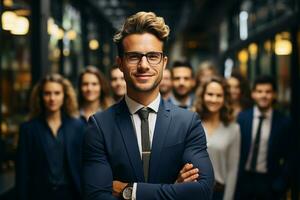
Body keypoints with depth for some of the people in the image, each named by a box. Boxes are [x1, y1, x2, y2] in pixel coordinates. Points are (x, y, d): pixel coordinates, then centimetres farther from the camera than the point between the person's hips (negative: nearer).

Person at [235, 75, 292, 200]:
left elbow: (289, 158, 0)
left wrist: (280, 184, -7)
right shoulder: (242, 118, -1)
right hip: (243, 179, 1)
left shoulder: (284, 122, -3)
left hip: (268, 181, -1)